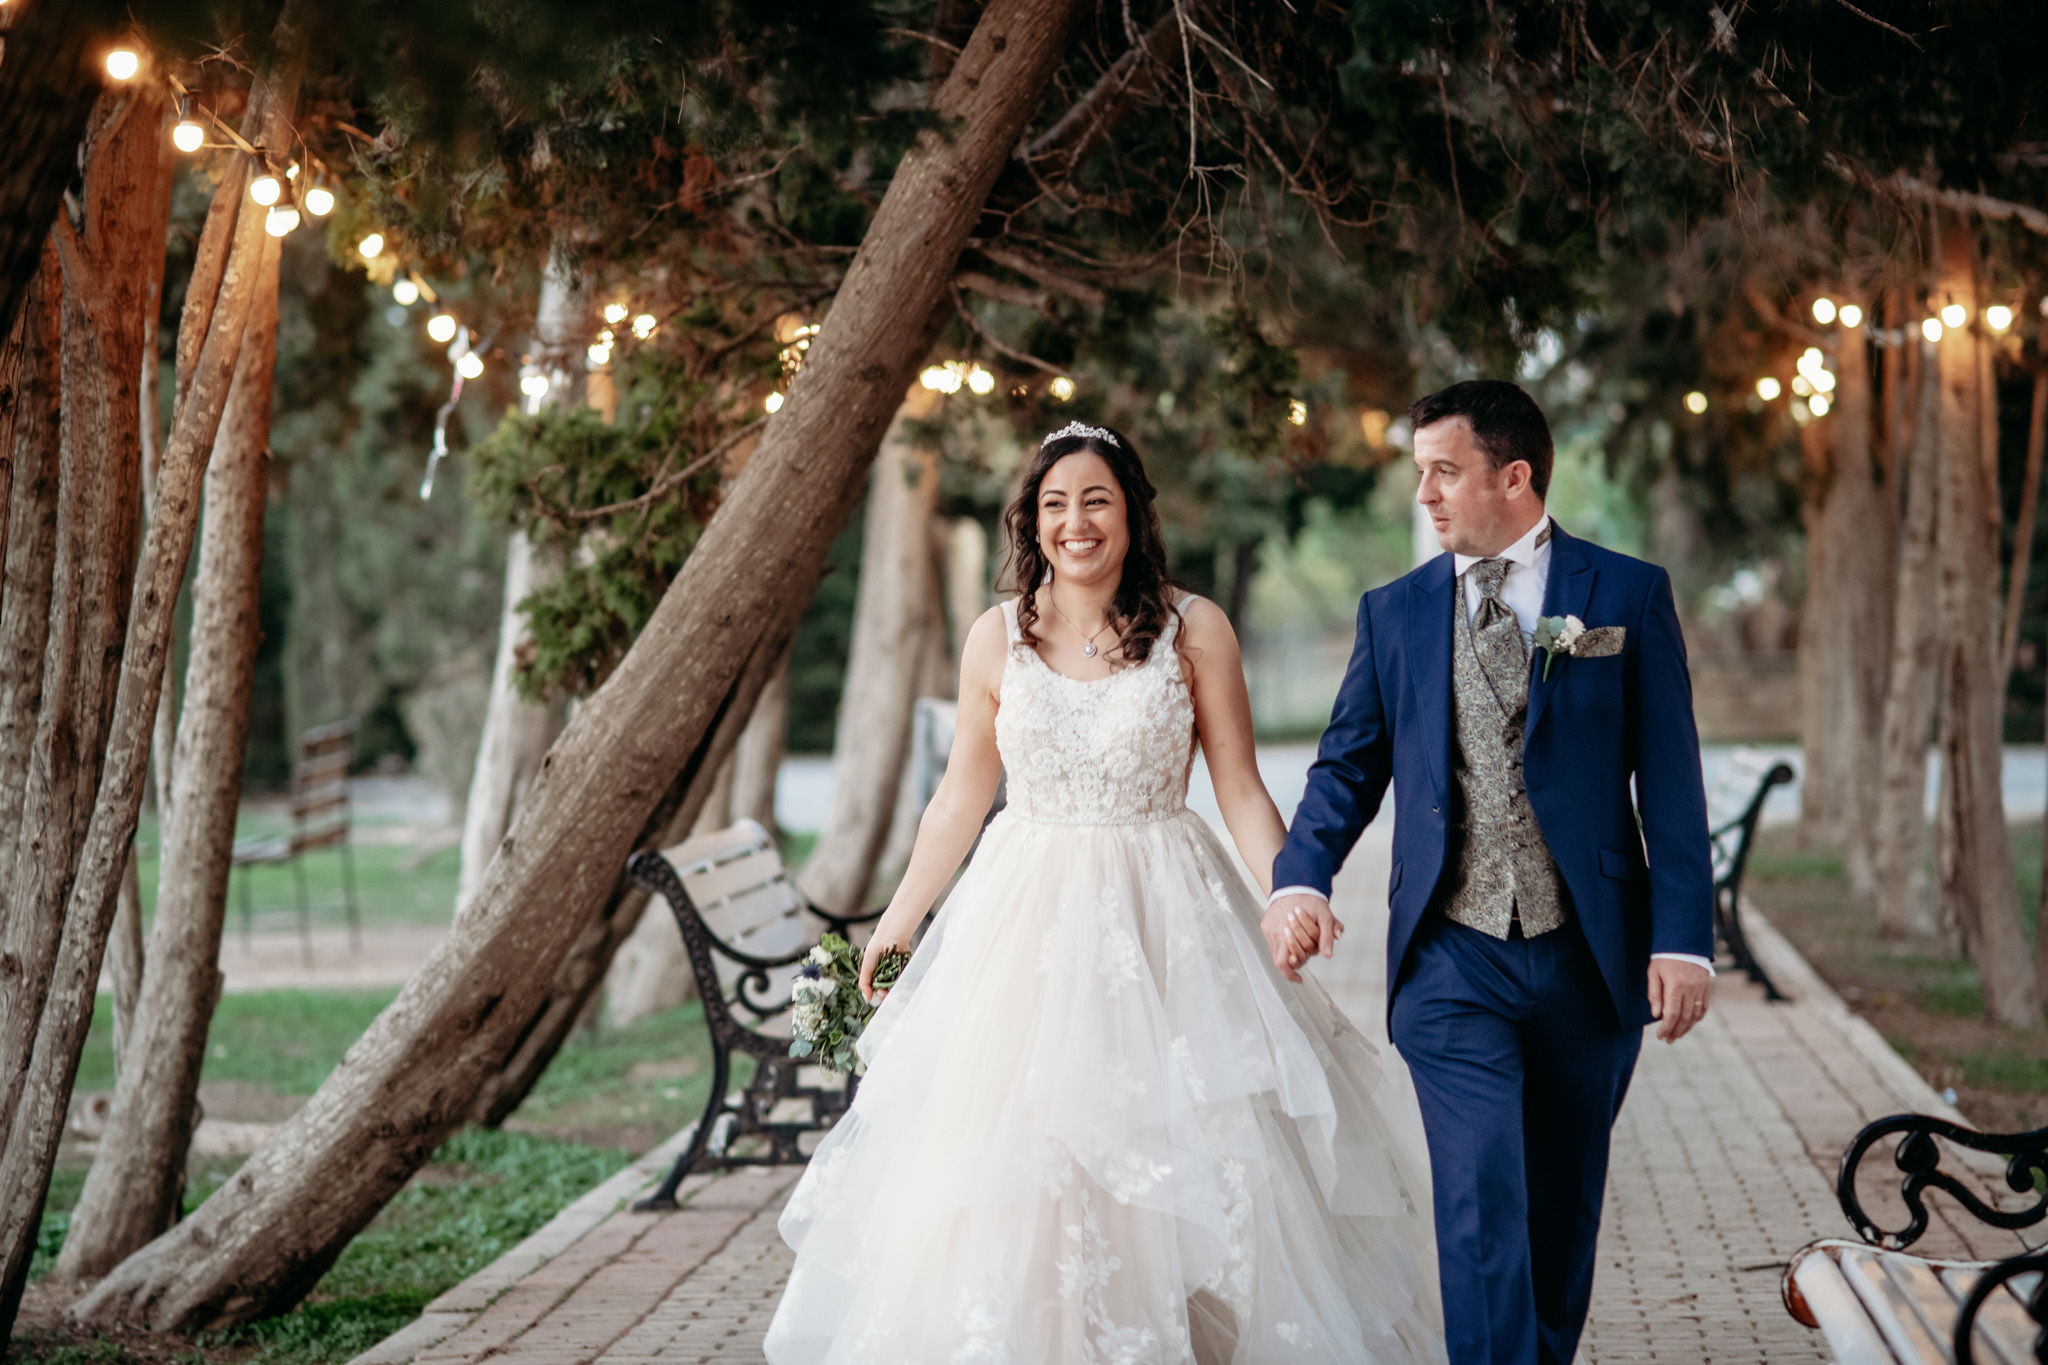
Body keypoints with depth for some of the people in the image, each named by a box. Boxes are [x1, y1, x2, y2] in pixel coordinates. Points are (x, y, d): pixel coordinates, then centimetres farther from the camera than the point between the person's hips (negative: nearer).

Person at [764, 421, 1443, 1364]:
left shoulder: (1194, 631, -3)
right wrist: (898, 919, 15)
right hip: (1026, 921, 2)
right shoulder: (997, 639, 3)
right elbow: (961, 799, 12)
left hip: (1163, 920, -2)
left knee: (1180, 1166, -2)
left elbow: (1241, 792, -1)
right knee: (1007, 1170, 1)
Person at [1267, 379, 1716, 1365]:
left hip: (1589, 955, 0)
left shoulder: (1627, 595, 0)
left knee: (1564, 1203, 14)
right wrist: (1302, 876, -12)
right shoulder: (1393, 611, 6)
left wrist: (1683, 938, -9)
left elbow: (1670, 780, -2)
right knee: (1480, 1209, -8)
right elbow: (1347, 767, 7)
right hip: (1452, 962, 0)